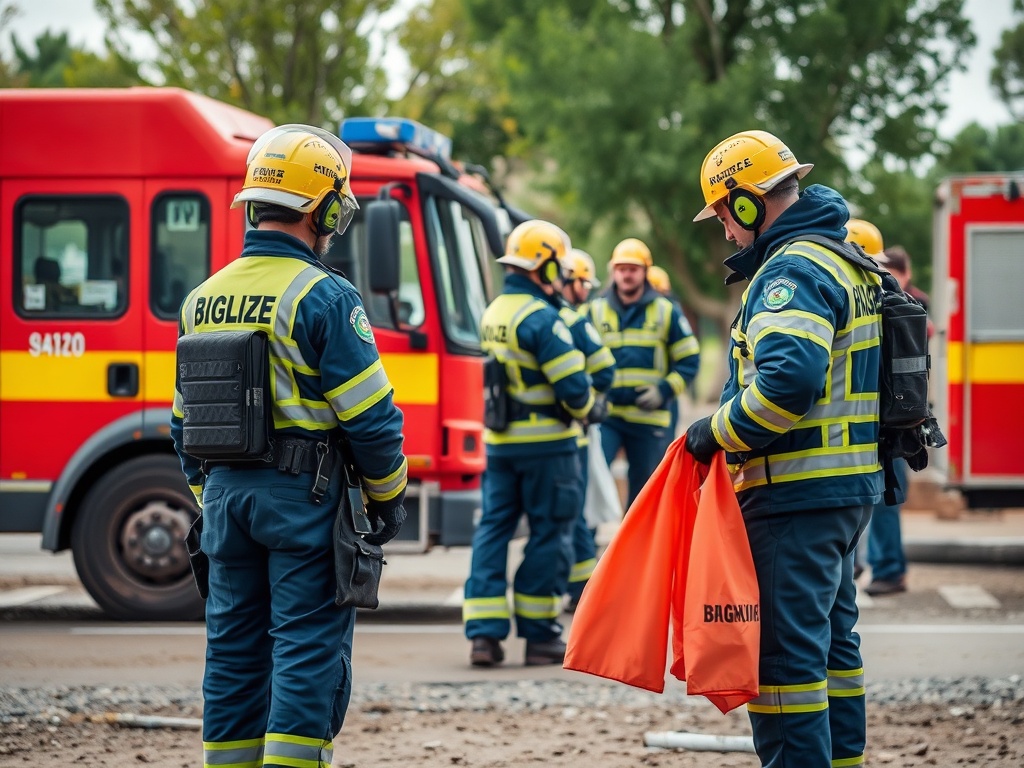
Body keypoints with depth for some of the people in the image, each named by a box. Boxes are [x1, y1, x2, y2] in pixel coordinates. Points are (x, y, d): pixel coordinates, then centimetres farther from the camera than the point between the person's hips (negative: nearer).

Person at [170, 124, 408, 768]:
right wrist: (389, 496, 0)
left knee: (234, 647, 12)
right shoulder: (323, 296, -12)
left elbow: (186, 422, 14)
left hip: (227, 495, 7)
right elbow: (369, 415, -14)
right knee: (309, 648, -2)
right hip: (305, 496, -6)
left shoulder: (203, 298, 9)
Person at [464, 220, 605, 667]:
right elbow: (572, 384, -20)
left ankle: (484, 632, 2)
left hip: (499, 441, 7)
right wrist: (590, 409, 1)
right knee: (550, 533, 3)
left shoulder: (493, 313, 10)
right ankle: (540, 636, 7)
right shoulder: (542, 318, -17)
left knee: (493, 528, 8)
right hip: (546, 445, -7)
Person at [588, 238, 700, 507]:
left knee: (644, 491, 8)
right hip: (605, 416, 0)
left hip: (649, 418, 0)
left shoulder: (666, 312, 5)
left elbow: (689, 360, 5)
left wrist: (664, 391, -9)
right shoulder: (595, 311, 6)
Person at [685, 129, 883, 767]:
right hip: (848, 486, 11)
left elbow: (786, 380, -29)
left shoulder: (796, 271, -17)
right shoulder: (842, 262, 17)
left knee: (785, 649, -8)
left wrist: (718, 433, -17)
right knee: (832, 638, 18)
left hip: (798, 494, -11)